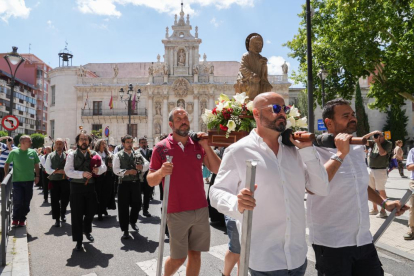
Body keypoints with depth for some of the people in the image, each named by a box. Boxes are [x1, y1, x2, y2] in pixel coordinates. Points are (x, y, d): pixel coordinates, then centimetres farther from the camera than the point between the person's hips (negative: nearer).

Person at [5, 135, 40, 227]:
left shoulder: (33, 152, 2)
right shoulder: (14, 152, -4)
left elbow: (36, 165, 11)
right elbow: (7, 164, 8)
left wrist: (37, 176, 4)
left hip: (29, 181, 2)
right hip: (17, 181, -2)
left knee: (26, 202, 7)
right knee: (17, 201, -5)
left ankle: (22, 220, 23)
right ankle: (15, 219, 18)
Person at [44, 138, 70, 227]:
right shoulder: (50, 156, 2)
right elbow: (47, 169, -4)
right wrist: (58, 171, -17)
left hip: (65, 181, 0)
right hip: (54, 181, 0)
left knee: (65, 199, 10)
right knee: (55, 200, 2)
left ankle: (63, 213, 38)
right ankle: (57, 219, 16)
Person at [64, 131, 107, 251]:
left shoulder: (94, 154, 5)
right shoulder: (72, 155, -3)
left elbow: (104, 166, 6)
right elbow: (68, 171, -12)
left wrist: (98, 169, -16)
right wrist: (82, 174, -25)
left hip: (90, 186, 3)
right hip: (76, 187, -3)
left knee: (91, 211, 15)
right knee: (77, 214, 3)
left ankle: (87, 231, 44)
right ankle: (78, 241, 17)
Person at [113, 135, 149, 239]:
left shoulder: (137, 154, 8)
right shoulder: (118, 155, -1)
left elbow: (147, 164, 0)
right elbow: (116, 170, -11)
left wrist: (142, 167, -21)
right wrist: (127, 172, -24)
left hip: (136, 182, 3)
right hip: (124, 183, -3)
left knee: (137, 204, 12)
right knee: (123, 207, 2)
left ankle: (132, 221, 41)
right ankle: (125, 230, 16)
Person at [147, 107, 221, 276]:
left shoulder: (197, 144, 3)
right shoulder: (161, 148, -6)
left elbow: (217, 169, -1)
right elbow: (150, 181, -3)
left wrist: (206, 146, -11)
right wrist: (161, 172, -25)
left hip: (201, 209, 3)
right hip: (177, 212, -3)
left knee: (195, 253, 14)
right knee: (178, 258, 7)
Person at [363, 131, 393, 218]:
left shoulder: (388, 144, -5)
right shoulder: (373, 143, 9)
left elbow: (382, 153, -20)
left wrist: (378, 142, -11)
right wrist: (372, 133, -8)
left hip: (380, 170, -6)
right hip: (370, 169, 6)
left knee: (381, 190, -3)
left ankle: (383, 211, 5)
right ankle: (374, 209, 23)